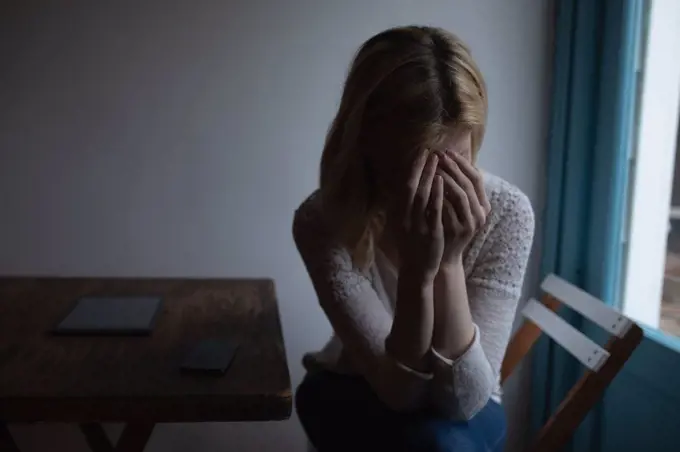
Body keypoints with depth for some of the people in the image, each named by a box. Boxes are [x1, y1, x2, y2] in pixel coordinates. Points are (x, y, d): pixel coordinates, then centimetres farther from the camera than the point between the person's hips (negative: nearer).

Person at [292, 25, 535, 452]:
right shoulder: (323, 221, -26)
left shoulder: (507, 212, -24)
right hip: (354, 395, 0)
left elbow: (464, 399, -27)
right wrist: (417, 272, -42)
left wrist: (450, 262, -40)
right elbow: (398, 388, -26)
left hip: (460, 408, 1)